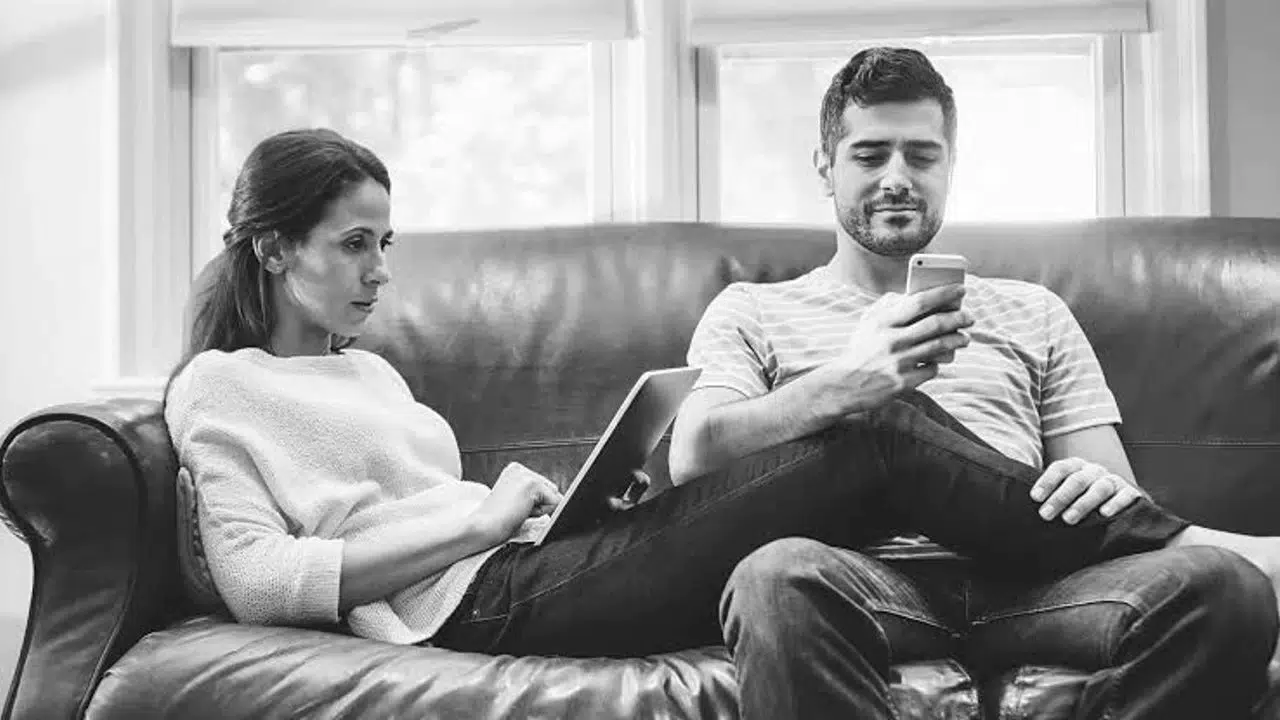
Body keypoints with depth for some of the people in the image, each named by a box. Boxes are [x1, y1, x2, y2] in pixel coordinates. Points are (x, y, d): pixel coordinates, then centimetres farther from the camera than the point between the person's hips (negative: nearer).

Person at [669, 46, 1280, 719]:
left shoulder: (1032, 314, 28)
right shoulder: (751, 312, 21)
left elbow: (1111, 480, 18)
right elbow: (693, 458, 2)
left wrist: (1104, 491, -9)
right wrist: (846, 384, -15)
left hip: (1018, 588, 2)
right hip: (862, 580, -1)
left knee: (1226, 586, -30)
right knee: (779, 576, -40)